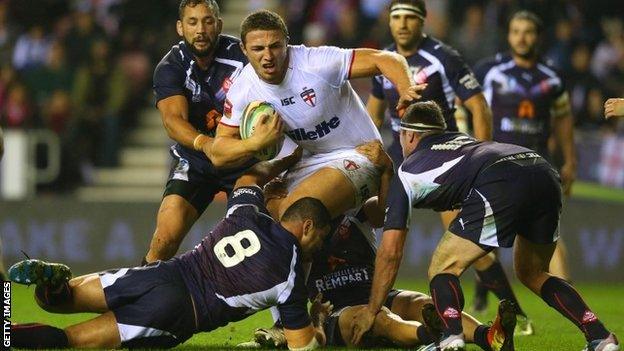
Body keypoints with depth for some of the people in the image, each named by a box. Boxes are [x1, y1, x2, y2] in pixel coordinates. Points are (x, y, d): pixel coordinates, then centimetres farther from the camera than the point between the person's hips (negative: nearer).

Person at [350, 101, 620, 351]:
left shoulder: (406, 173, 23)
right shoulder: (462, 139, 39)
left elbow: (390, 252, 22)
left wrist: (372, 310, 31)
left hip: (501, 187, -6)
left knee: (442, 269, 9)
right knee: (532, 273, 27)